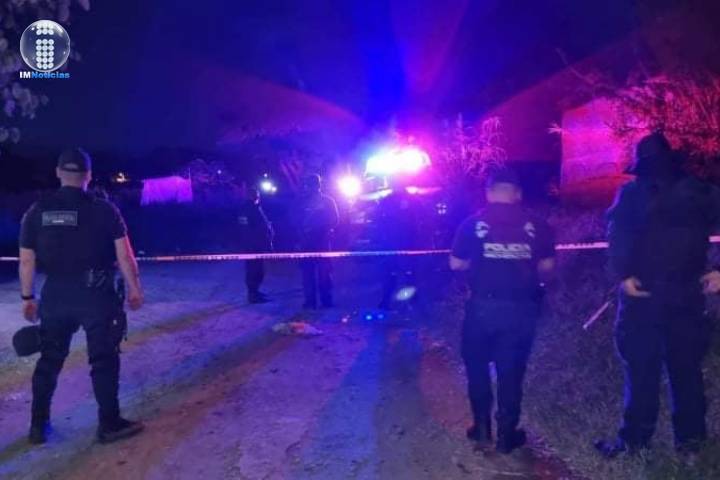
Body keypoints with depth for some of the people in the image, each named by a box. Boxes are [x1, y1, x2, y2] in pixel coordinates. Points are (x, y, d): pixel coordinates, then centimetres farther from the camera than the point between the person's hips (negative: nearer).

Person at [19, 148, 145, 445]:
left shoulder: (37, 211, 3)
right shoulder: (103, 209, -6)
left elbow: (27, 261, 5)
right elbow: (124, 256, -7)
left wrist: (27, 297, 15)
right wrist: (134, 288, 4)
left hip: (55, 295, 4)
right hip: (97, 294, -3)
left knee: (49, 360, 17)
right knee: (104, 359, 6)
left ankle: (38, 425, 26)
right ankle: (109, 424, 12)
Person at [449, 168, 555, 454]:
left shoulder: (473, 224, -4)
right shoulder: (536, 226, -2)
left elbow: (456, 264, 1)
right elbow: (547, 267, 3)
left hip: (483, 307, -1)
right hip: (521, 309, 1)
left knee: (477, 368, 18)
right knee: (511, 372, 12)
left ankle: (482, 428, 24)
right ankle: (507, 435, 21)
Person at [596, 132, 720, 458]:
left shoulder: (632, 194, -1)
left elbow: (618, 237, -12)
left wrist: (623, 275, -10)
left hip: (642, 292, -3)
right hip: (688, 293, 3)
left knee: (641, 370, 2)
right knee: (686, 368, 12)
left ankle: (635, 439, 7)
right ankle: (690, 439, 18)